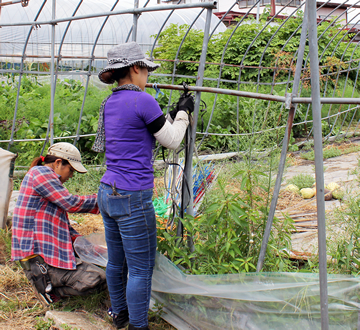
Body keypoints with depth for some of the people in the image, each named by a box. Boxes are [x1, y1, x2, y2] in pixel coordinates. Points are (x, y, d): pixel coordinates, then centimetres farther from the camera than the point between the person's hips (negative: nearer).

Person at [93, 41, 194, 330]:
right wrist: (183, 112, 10)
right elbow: (172, 141, -5)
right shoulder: (143, 101, -14)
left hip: (107, 194, 9)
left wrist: (174, 114, 18)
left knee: (117, 261, 21)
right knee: (141, 268, 3)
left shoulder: (110, 103, 10)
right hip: (132, 199, -9)